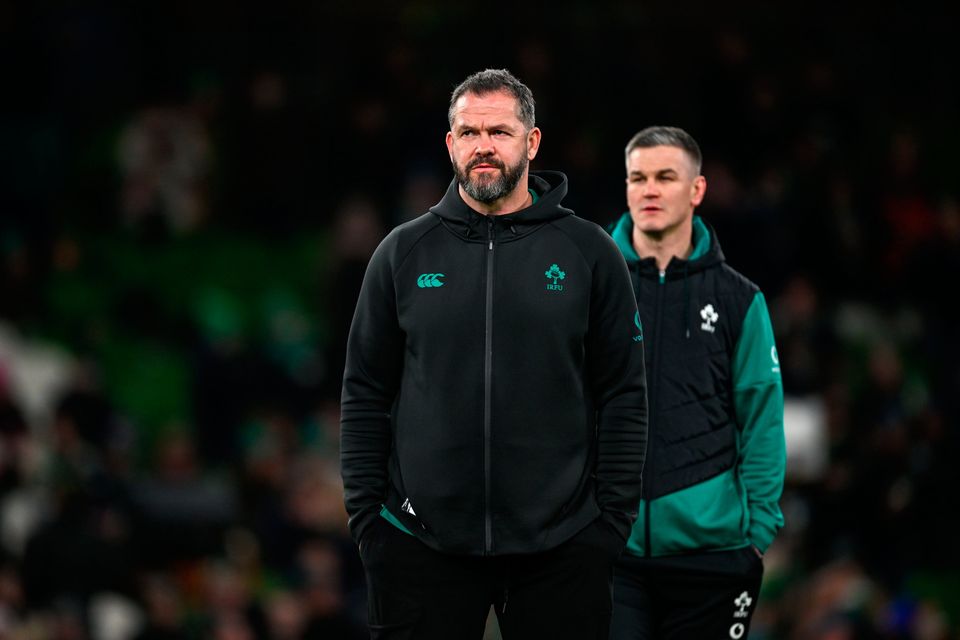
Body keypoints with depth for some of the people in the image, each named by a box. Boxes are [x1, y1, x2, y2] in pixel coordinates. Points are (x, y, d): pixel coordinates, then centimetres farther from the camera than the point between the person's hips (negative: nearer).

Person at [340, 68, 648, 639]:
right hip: (422, 544, 1)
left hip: (560, 546, -1)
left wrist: (614, 518, -3)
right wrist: (366, 514, 1)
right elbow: (366, 393, 8)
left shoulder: (588, 253, 3)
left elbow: (624, 395, 3)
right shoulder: (404, 253, 6)